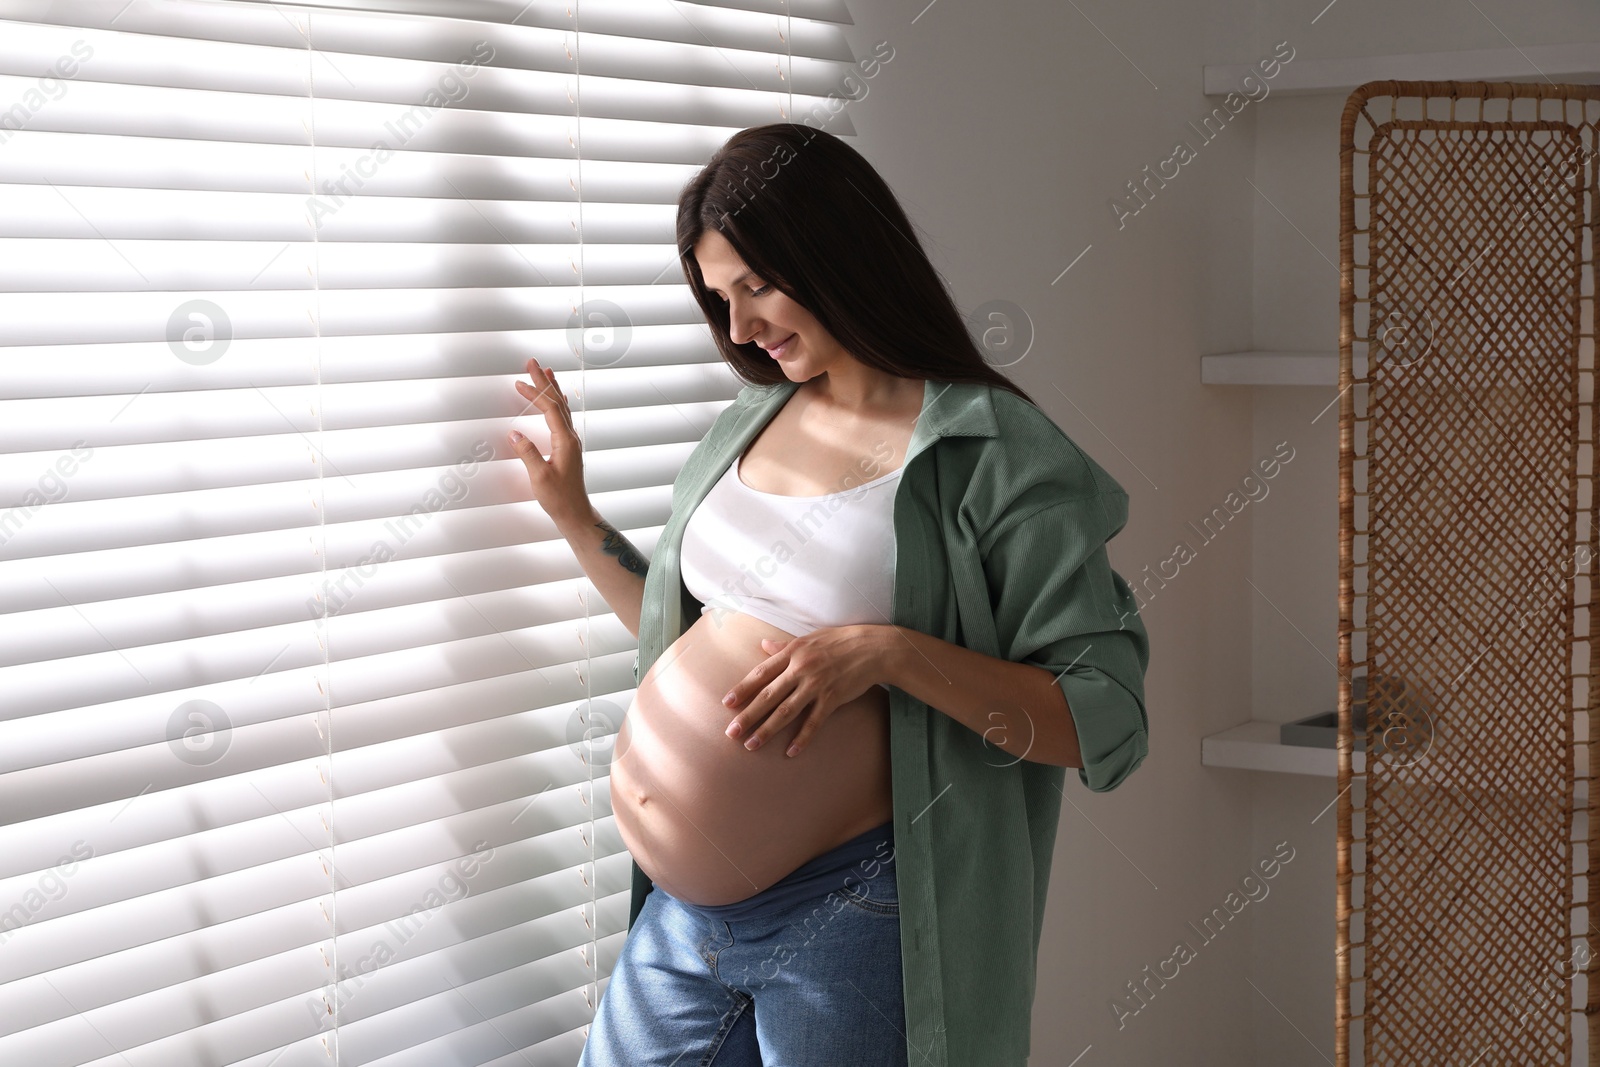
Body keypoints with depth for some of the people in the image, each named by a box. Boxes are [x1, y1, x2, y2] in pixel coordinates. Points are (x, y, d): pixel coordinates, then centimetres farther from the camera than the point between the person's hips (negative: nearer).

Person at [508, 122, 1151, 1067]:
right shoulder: (751, 421, 10)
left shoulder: (993, 452, -10)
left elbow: (1108, 723, -15)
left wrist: (889, 654, -24)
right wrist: (574, 519, 14)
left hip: (851, 920, -6)